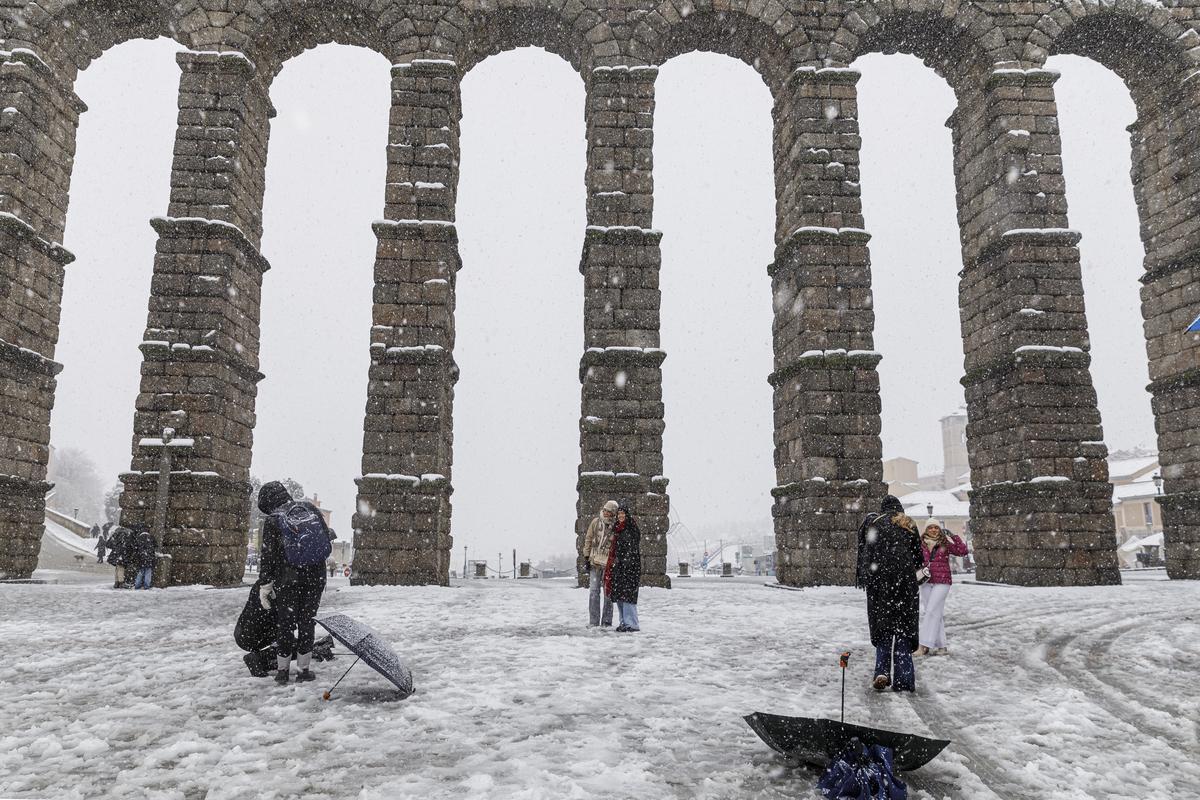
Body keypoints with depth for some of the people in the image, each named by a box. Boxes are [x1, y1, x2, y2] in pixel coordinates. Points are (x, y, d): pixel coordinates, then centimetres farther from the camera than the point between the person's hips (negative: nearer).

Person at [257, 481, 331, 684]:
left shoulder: (272, 520, -5)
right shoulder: (311, 509, 5)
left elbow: (267, 555, -7)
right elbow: (328, 543, 9)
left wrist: (264, 585, -3)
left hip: (287, 579, -3)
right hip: (316, 577, 3)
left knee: (285, 622, 9)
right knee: (307, 621, 10)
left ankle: (282, 669, 17)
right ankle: (303, 669, 14)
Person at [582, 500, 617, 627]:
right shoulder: (595, 522, 3)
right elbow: (588, 539, 10)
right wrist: (586, 556, 6)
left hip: (609, 564, -2)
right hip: (595, 563, 2)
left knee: (608, 593, 4)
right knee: (594, 591, 1)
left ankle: (606, 621, 13)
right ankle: (593, 621, 7)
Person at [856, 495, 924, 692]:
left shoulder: (870, 522, 9)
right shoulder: (909, 525, 8)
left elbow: (862, 551, 6)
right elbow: (917, 554, 7)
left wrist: (862, 577, 11)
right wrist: (920, 571, 24)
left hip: (877, 580, 1)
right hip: (904, 579, 0)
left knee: (882, 626, 10)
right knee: (903, 627, 5)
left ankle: (882, 672, -5)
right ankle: (903, 681, 4)